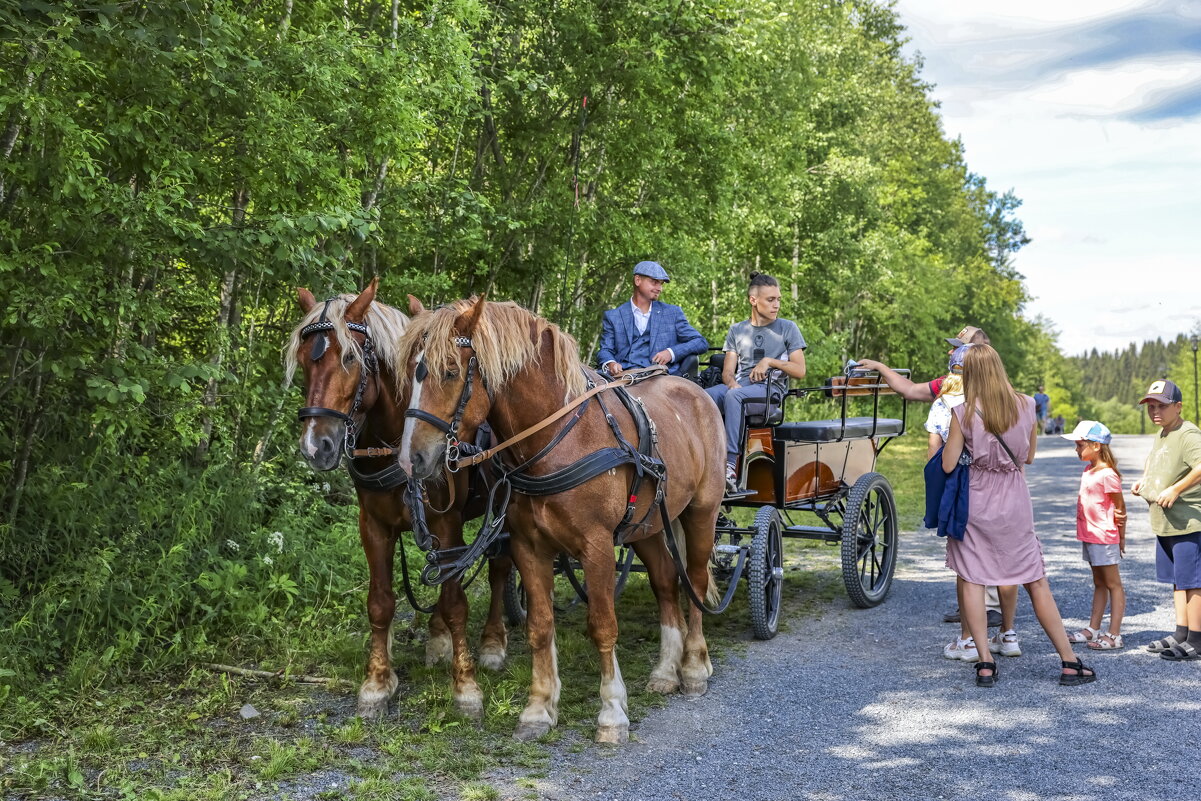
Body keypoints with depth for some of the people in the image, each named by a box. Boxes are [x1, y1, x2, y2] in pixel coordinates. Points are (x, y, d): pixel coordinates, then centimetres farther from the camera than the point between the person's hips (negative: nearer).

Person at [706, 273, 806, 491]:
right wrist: (732, 383, -10)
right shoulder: (737, 330, 21)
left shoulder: (787, 328, 13)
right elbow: (727, 372, 13)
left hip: (771, 390, -4)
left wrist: (769, 361, -7)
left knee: (733, 397, -39)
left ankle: (730, 464, -45)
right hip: (738, 386, 4)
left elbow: (800, 371, 5)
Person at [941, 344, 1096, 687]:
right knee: (1037, 582, 9)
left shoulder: (963, 413, -12)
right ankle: (1070, 663, 14)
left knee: (971, 580, 6)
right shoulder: (1025, 405, -3)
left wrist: (951, 435, 7)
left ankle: (985, 665, 2)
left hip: (976, 501, -2)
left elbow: (948, 465, -9)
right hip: (1014, 503, 2)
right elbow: (1029, 457, 8)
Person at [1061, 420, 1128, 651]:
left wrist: (1121, 536, -5)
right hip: (1089, 536, 9)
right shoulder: (1088, 471, 11)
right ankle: (1093, 629, 24)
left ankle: (1114, 635, 1)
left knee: (1113, 584, -2)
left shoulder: (1107, 475, -17)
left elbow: (1120, 507, -11)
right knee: (1099, 584, 16)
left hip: (1104, 537, -9)